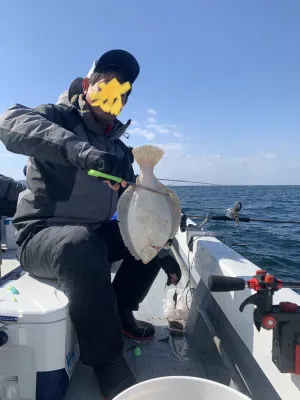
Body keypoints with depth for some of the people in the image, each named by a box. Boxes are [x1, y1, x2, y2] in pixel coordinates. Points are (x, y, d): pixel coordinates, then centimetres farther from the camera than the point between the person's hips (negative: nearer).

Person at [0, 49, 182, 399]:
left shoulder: (119, 149, 10)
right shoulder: (60, 117, -6)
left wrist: (161, 249, -4)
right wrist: (81, 150, -45)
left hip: (93, 233, 7)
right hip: (41, 236, -6)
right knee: (81, 245, -37)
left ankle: (119, 311, 11)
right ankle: (108, 363, -19)